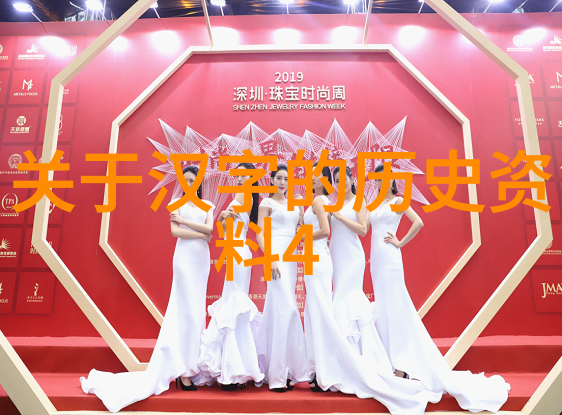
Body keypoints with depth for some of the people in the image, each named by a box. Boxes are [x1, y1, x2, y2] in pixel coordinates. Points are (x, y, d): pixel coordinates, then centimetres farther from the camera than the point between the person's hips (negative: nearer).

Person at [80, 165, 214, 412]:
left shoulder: (208, 205, 13)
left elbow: (209, 228, -3)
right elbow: (175, 231, -8)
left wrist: (184, 220, -6)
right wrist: (201, 234, -8)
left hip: (202, 258, 4)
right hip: (185, 256, -4)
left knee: (196, 307, 6)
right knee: (188, 308, -8)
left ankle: (191, 362, 16)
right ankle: (183, 369, -2)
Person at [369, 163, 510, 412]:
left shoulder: (398, 201, -3)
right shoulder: (376, 204, 16)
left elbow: (418, 222, -15)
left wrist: (400, 242, -11)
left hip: (389, 258, -7)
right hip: (377, 258, 7)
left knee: (393, 306, -6)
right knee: (383, 306, 9)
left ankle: (400, 362, 2)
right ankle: (391, 358, 18)